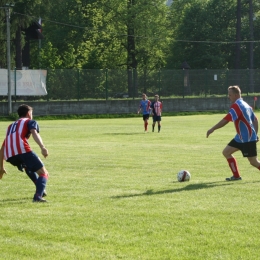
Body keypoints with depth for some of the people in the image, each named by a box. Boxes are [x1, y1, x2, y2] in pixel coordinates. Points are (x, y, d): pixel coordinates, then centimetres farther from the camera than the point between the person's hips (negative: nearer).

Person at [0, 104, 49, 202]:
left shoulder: (11, 126, 37)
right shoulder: (30, 122, 19)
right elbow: (34, 133, -5)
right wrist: (42, 147, -21)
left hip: (9, 156, 6)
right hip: (22, 150, -6)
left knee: (28, 166, 37)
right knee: (43, 173, 0)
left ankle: (40, 190, 35)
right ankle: (38, 196, -26)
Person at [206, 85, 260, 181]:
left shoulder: (236, 106, -17)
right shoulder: (245, 104, 12)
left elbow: (225, 120, -23)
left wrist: (212, 129, -18)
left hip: (248, 139, -10)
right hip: (240, 137, 10)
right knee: (226, 152, 9)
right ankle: (236, 176, 13)